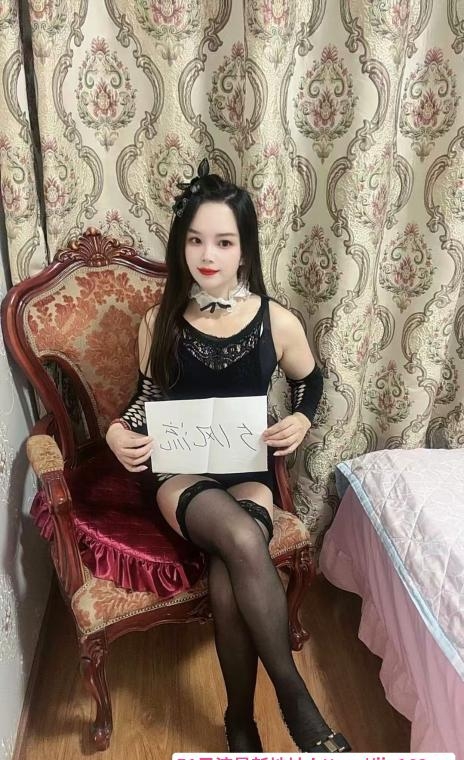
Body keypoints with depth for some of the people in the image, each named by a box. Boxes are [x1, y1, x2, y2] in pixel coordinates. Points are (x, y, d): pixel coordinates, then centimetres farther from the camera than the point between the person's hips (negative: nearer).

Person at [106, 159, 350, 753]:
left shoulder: (277, 323, -4)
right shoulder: (160, 322, -2)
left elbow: (310, 382, 13)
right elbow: (150, 395, 10)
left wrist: (301, 421, -8)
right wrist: (118, 432, -11)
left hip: (248, 472, 0)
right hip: (180, 473, 0)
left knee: (227, 578, -31)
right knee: (242, 541, -33)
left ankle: (240, 722, -3)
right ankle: (294, 696, -12)